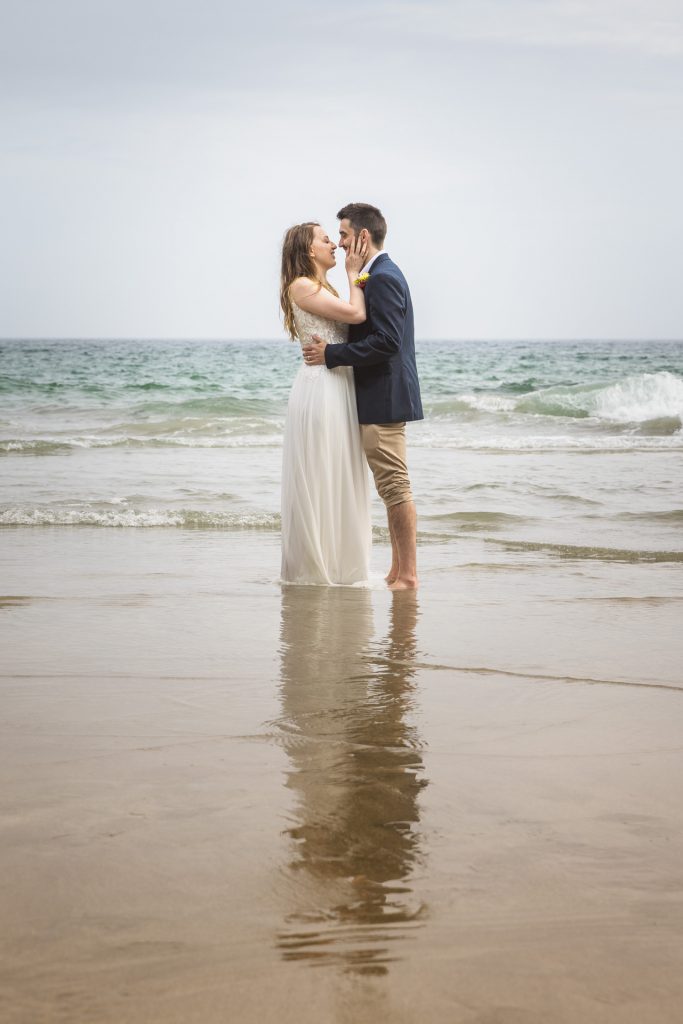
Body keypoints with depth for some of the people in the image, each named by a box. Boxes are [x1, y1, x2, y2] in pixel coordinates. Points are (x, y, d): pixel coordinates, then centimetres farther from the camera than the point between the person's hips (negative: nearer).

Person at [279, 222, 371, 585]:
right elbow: (356, 314, -16)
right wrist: (353, 274, -4)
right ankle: (313, 567, 6)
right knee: (319, 480, -3)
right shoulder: (300, 287, -9)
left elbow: (353, 319, 9)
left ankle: (337, 564, 18)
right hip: (320, 388, -9)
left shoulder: (325, 288, 19)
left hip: (340, 388, 9)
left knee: (339, 480, 12)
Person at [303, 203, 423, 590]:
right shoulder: (383, 274, 17)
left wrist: (332, 354, -19)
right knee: (394, 487, 13)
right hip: (384, 398, 11)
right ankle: (399, 570, 19)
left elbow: (386, 341, -24)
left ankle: (408, 575, -3)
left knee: (396, 487, -7)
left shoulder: (382, 279, -16)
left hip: (384, 400, -11)